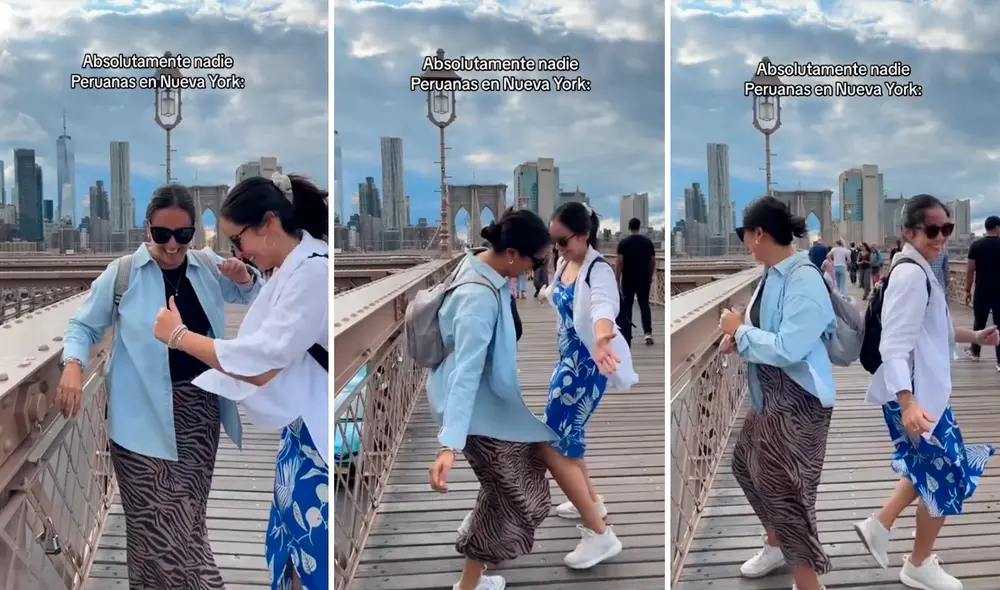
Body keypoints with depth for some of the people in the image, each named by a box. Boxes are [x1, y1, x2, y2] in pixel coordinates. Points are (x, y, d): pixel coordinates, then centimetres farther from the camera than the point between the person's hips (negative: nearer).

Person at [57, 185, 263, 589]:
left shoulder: (209, 268, 5)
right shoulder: (122, 273, -4)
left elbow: (255, 297, 21)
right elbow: (84, 326, 4)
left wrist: (245, 278, -3)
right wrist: (73, 364, -16)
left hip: (198, 410, 3)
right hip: (143, 416, -3)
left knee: (188, 517, 9)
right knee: (155, 521, -5)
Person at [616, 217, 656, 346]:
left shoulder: (624, 242, -7)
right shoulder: (648, 241, 1)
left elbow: (619, 262, -12)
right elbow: (653, 261, 6)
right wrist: (650, 276, 20)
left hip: (628, 280, -2)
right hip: (643, 279, 2)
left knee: (626, 307, 9)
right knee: (644, 305, 8)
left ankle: (627, 337, 11)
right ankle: (648, 332, -12)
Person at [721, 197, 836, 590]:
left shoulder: (804, 281, -23)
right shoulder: (773, 275, 4)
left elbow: (787, 349, -29)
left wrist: (740, 331, -17)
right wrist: (739, 336, -1)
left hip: (798, 402, -10)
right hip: (769, 396, 10)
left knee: (786, 490, -5)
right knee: (747, 465, 24)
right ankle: (775, 546, 46)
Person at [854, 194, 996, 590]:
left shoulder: (917, 270, 10)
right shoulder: (912, 275, -21)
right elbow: (894, 345, -29)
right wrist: (908, 403, -38)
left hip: (926, 390, 10)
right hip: (916, 395, -10)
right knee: (946, 475, 3)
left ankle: (879, 526, 28)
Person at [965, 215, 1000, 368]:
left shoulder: (976, 245, -2)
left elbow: (970, 269, -2)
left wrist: (968, 290, 6)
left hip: (982, 291, 1)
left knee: (979, 321, 16)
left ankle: (975, 352, 30)